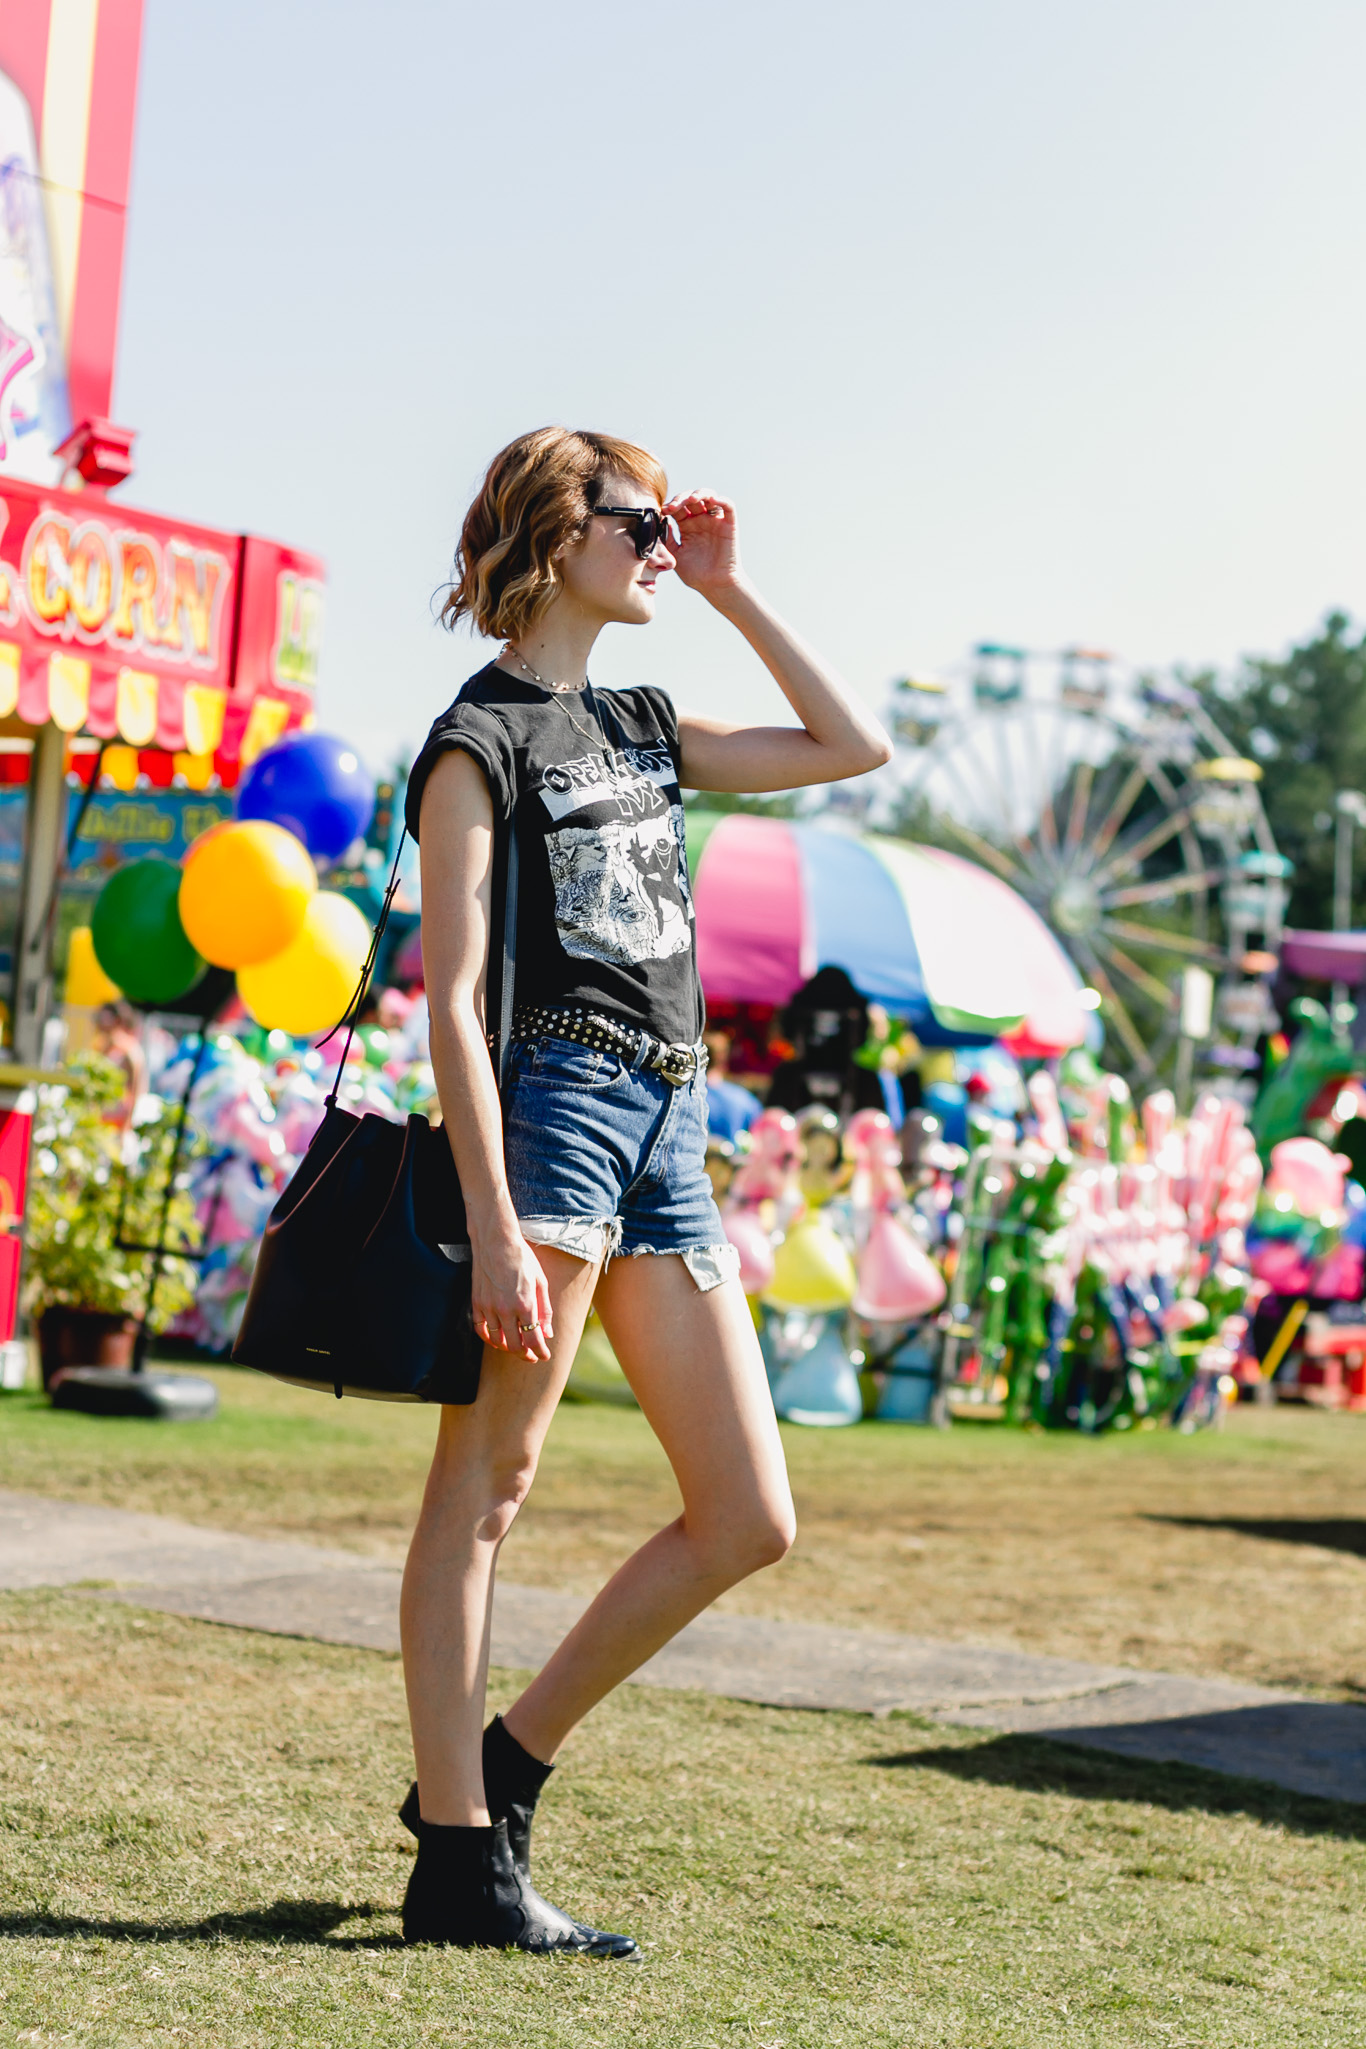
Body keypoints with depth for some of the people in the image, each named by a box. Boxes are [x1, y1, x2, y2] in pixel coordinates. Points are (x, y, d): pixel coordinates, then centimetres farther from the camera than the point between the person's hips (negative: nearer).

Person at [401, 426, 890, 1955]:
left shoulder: (643, 730, 20)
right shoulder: (481, 741, -3)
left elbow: (853, 748, 27)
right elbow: (453, 996, -10)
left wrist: (732, 594, 19)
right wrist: (495, 1223, -19)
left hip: (668, 1134, 8)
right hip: (552, 1104, -8)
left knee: (749, 1520, 4)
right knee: (485, 1486, -5)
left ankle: (504, 1768, 14)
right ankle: (457, 1859, 0)